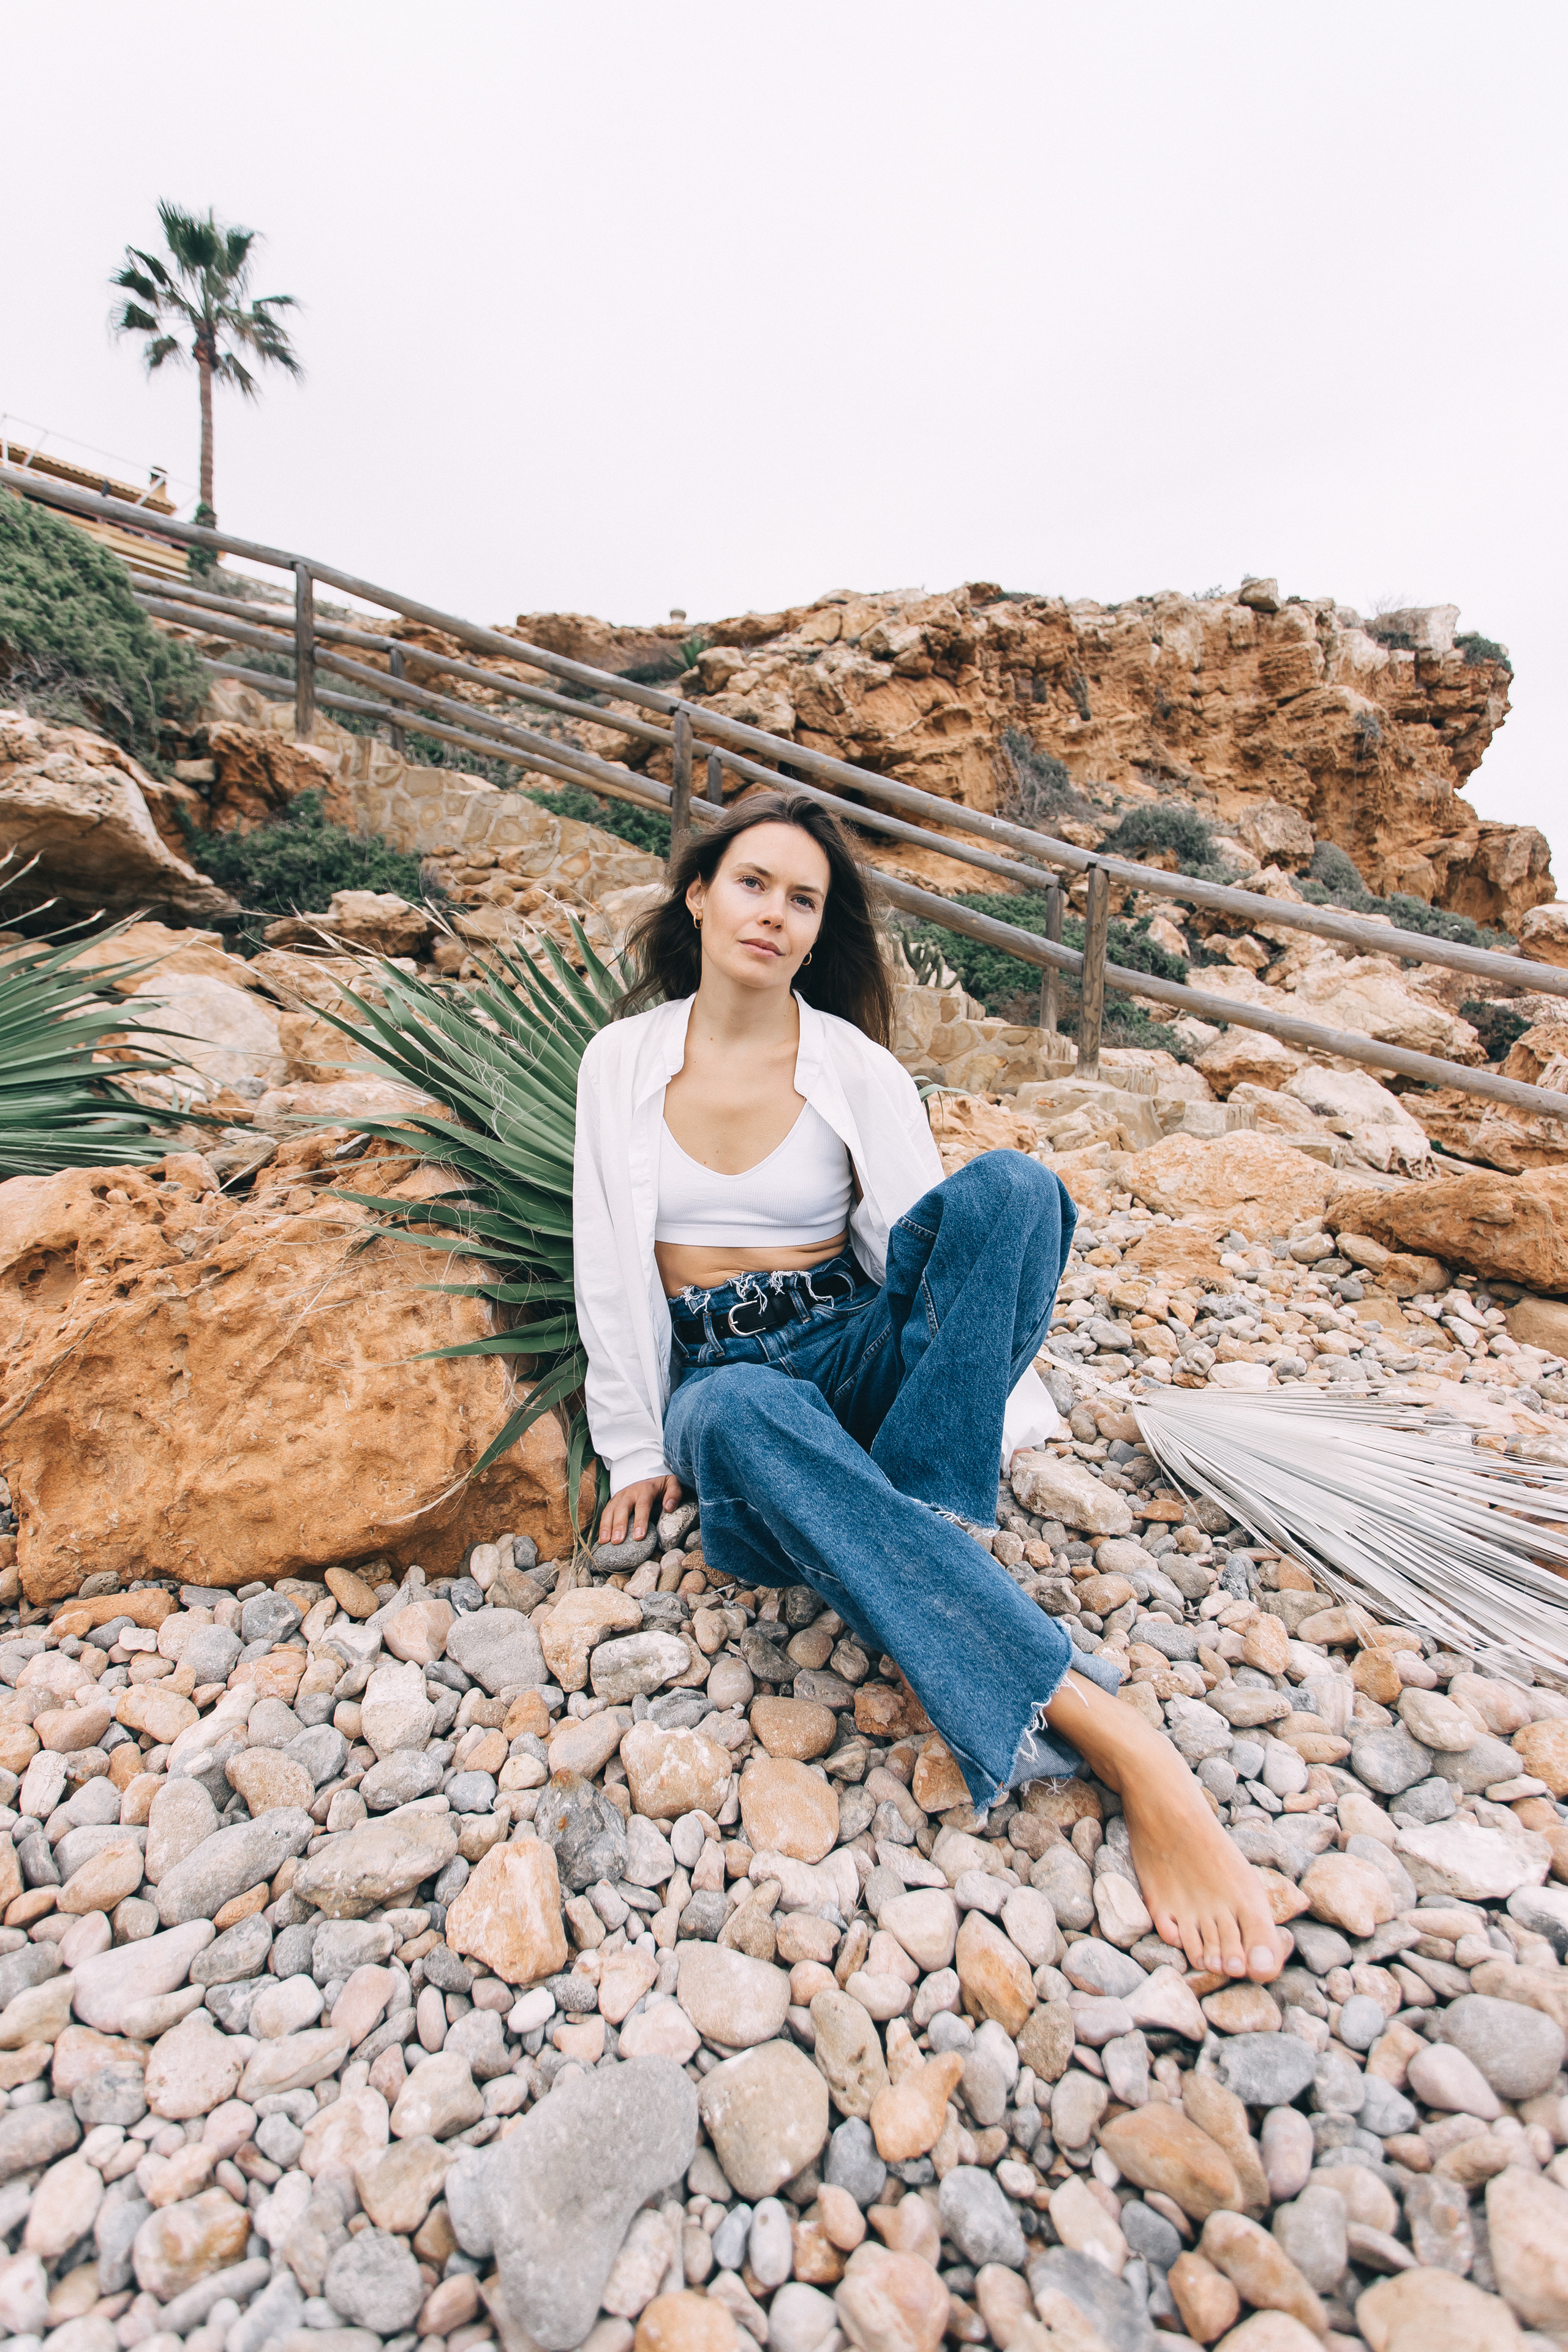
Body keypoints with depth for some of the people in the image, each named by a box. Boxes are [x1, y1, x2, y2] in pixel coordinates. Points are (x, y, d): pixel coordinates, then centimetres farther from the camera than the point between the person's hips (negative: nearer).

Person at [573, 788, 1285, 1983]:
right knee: (740, 1416, -40)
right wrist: (640, 1448, 3)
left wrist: (992, 1378, -14)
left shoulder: (858, 1067, 3)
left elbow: (930, 1241, 1)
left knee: (1009, 1184, -27)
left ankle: (915, 1547, -30)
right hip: (717, 1375, 0)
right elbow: (609, 1260, 5)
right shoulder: (622, 1059, 6)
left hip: (856, 1348, 1)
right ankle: (1107, 1731, -39)